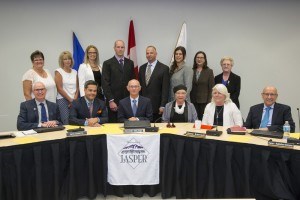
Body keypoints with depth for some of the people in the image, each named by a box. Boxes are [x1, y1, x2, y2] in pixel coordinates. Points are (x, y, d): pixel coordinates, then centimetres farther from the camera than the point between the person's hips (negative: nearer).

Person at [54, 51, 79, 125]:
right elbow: (60, 89, -6)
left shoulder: (74, 72, 14)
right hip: (63, 100, -4)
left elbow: (77, 88, 12)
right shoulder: (58, 71, 0)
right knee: (66, 123, -11)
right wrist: (70, 100, -7)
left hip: (74, 101, 4)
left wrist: (75, 99, -3)